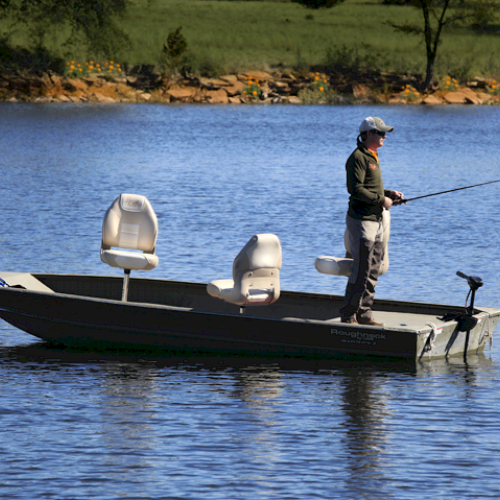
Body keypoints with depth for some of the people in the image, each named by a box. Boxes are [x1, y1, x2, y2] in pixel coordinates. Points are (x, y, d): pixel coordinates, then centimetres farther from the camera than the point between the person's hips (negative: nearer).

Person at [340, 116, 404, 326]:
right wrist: (381, 200, -17)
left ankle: (364, 314, 16)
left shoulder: (372, 157, 18)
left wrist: (390, 194, 10)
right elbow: (356, 189, -22)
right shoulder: (358, 157, -14)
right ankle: (348, 315, -4)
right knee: (361, 271, -10)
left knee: (373, 272, 11)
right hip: (361, 221, -10)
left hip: (375, 221, 10)